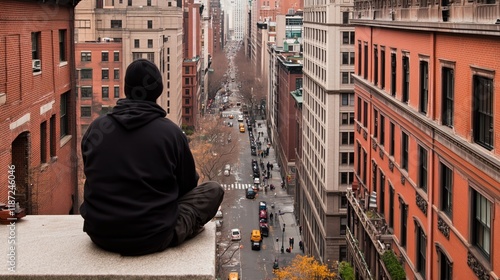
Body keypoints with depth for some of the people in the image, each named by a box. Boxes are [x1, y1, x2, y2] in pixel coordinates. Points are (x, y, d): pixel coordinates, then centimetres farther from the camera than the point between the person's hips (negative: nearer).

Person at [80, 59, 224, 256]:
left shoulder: (96, 128, 0)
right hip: (152, 239, -4)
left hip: (99, 236, 4)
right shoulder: (170, 132, -9)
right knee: (213, 190, 11)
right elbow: (187, 185, 5)